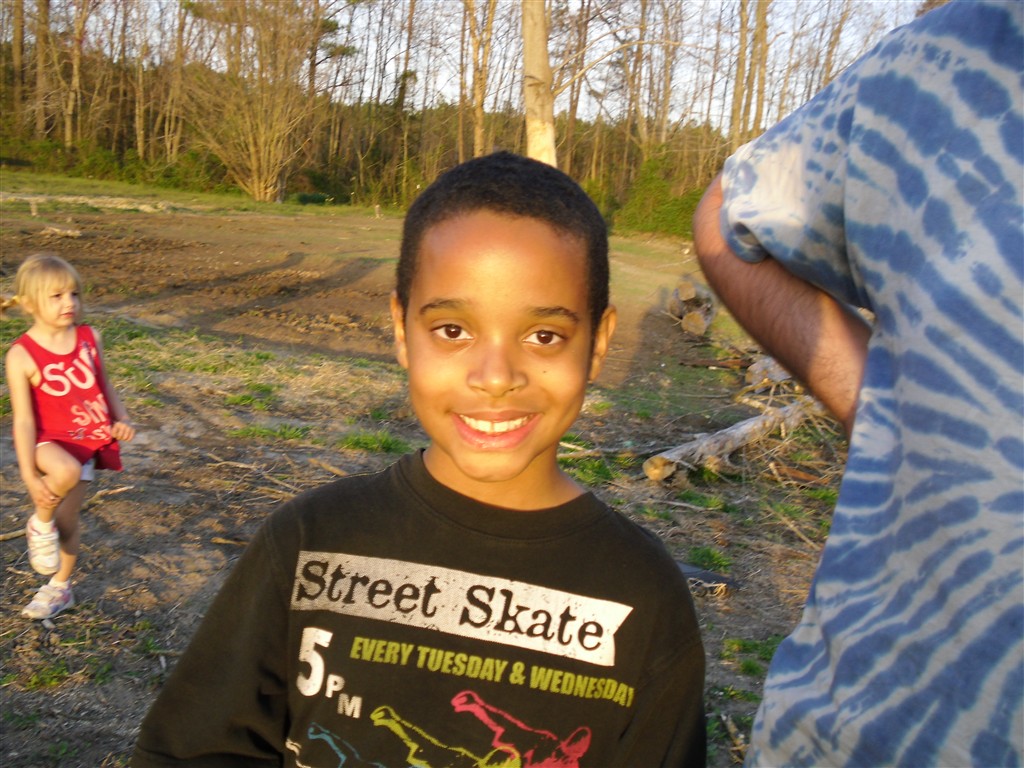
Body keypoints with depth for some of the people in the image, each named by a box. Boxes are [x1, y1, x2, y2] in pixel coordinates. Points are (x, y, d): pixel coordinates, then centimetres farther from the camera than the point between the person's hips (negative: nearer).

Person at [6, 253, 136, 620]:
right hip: (50, 442, -4)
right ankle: (40, 525, -4)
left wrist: (121, 419, -3)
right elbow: (23, 419, -16)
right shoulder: (22, 355, -16)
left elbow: (104, 385, 13)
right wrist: (29, 476, -18)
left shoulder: (89, 338, -3)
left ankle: (59, 588, 34)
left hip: (90, 441, 4)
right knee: (66, 471, -37)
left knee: (66, 518, 10)